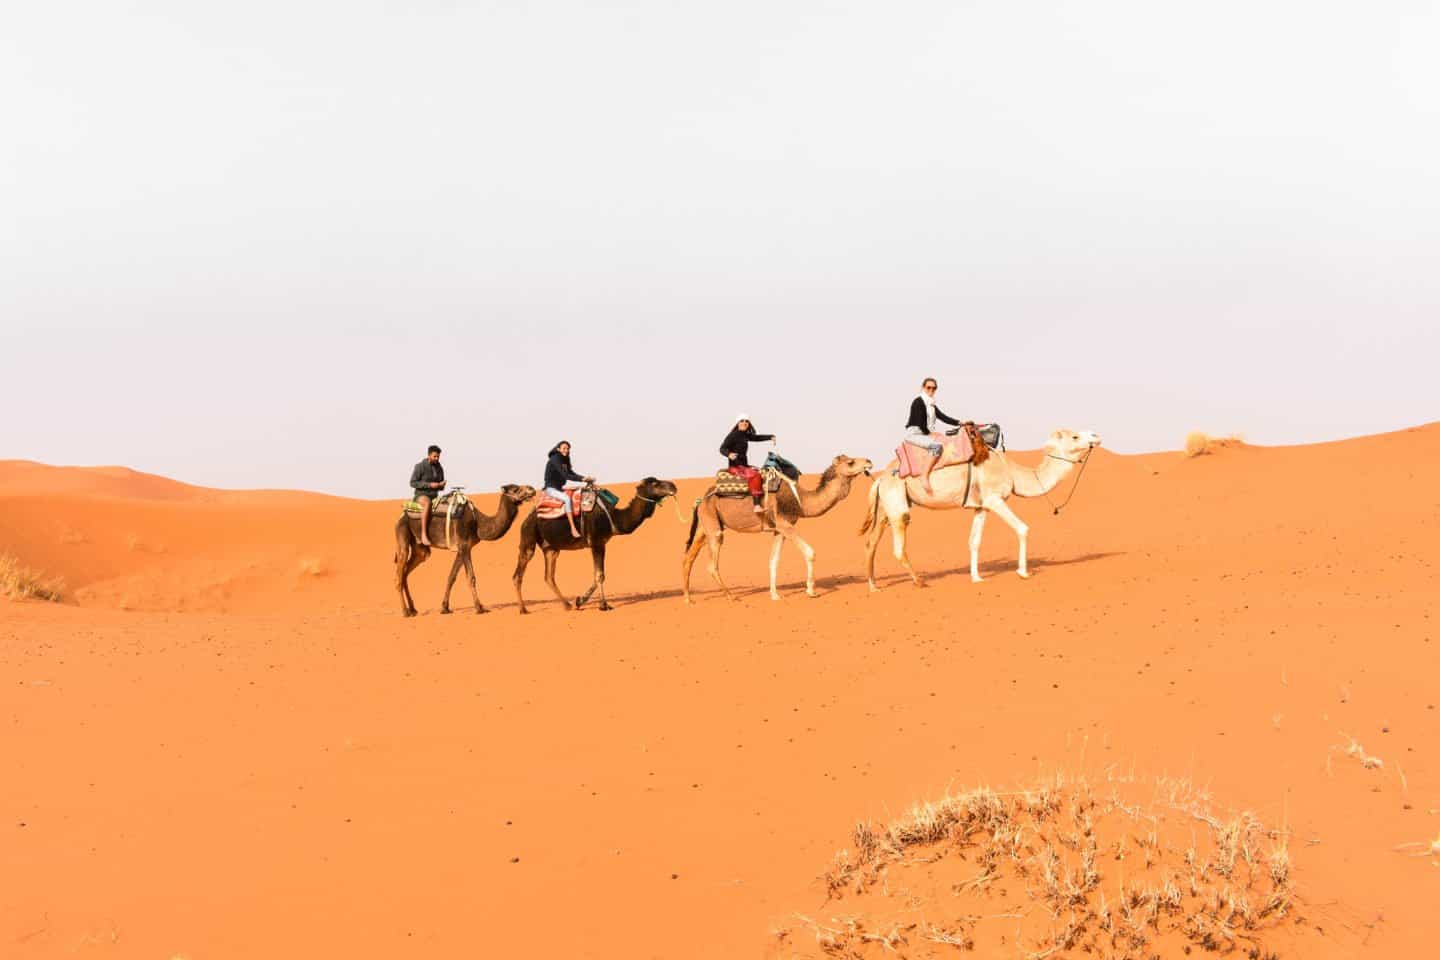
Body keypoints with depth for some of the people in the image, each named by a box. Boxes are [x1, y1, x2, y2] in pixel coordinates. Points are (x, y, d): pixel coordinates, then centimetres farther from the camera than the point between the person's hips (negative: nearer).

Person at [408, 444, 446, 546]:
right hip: (421, 495, -6)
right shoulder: (420, 466, -10)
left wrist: (441, 485, -10)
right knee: (427, 504, -41)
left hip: (434, 497, 6)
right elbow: (413, 483, -13)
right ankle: (424, 535, -44)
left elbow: (441, 487, 17)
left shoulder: (439, 469, 8)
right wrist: (429, 485, -21)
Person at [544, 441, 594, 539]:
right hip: (551, 488, -10)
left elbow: (571, 473, 13)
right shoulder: (554, 460, -15)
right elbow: (565, 475, -23)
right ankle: (573, 528, -36)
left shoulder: (564, 461, 12)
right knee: (567, 498, -32)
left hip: (559, 488, 10)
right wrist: (582, 479, -26)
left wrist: (586, 478, -2)